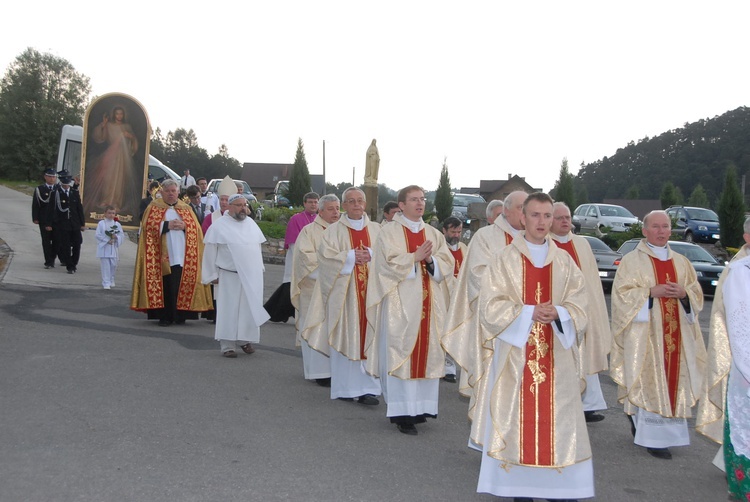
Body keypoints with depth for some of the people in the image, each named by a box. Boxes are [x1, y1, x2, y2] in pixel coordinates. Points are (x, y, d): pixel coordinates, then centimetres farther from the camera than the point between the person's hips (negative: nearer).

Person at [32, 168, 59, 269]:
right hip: (44, 220, -2)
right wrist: (35, 218, -8)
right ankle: (48, 261, 4)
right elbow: (35, 204, 0)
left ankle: (52, 258, 24)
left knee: (56, 240, 5)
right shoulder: (39, 189, 3)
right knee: (46, 241, 0)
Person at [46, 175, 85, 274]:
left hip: (75, 224, 3)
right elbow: (50, 209, -1)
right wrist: (49, 224, -5)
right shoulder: (55, 193, -2)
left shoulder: (75, 193, 8)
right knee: (65, 246, -2)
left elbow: (79, 208, 10)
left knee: (77, 245, 4)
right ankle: (70, 267, 7)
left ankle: (74, 263, 26)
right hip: (62, 224, -3)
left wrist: (82, 224, 7)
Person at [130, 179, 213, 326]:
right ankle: (164, 316, 0)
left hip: (183, 256, 2)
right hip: (162, 255, -2)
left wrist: (184, 226, -9)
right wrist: (167, 225, -11)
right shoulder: (154, 207, 11)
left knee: (182, 285, -3)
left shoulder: (186, 209, 18)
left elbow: (196, 228, 9)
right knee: (164, 285, -6)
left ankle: (179, 315, 6)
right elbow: (148, 226, -3)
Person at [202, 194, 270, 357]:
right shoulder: (219, 225, -4)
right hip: (230, 276, -5)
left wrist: (260, 267, 15)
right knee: (229, 310, -2)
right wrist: (212, 275, -5)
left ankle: (245, 339, 20)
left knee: (250, 309, 6)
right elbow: (210, 251, -3)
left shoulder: (251, 223, 12)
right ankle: (228, 345, 5)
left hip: (253, 276, 5)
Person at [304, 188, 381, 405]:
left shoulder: (376, 230, 12)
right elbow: (326, 256, -6)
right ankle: (344, 387, 8)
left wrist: (371, 255, -12)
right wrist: (351, 257, -12)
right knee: (344, 338, -1)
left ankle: (367, 388, 1)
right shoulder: (334, 231, 5)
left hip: (370, 292, 2)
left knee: (369, 337, -2)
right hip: (343, 292, -2)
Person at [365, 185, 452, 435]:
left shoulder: (434, 234, 14)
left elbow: (446, 264, 7)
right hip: (400, 303, -5)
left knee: (427, 351, 4)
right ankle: (401, 411, -2)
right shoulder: (389, 232, 1)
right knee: (400, 352, -6)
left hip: (429, 303, 5)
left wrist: (430, 259, -11)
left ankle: (420, 405, 13)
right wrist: (415, 257, -14)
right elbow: (390, 263, -10)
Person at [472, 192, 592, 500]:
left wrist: (557, 313, -17)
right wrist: (529, 312, -18)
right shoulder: (504, 259, 1)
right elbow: (491, 306, -6)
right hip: (514, 354, -2)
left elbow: (579, 307, 4)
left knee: (556, 419, 3)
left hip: (556, 356, 2)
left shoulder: (565, 262, 9)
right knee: (515, 419, 0)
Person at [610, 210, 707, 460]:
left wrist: (683, 293, -7)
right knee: (648, 381, -8)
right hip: (644, 332, -5)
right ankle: (654, 438, -2)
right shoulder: (632, 260, 0)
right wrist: (651, 292, -17)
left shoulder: (681, 262, 14)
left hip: (675, 333, 5)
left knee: (671, 379, 5)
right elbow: (622, 293, -6)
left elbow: (696, 293, 14)